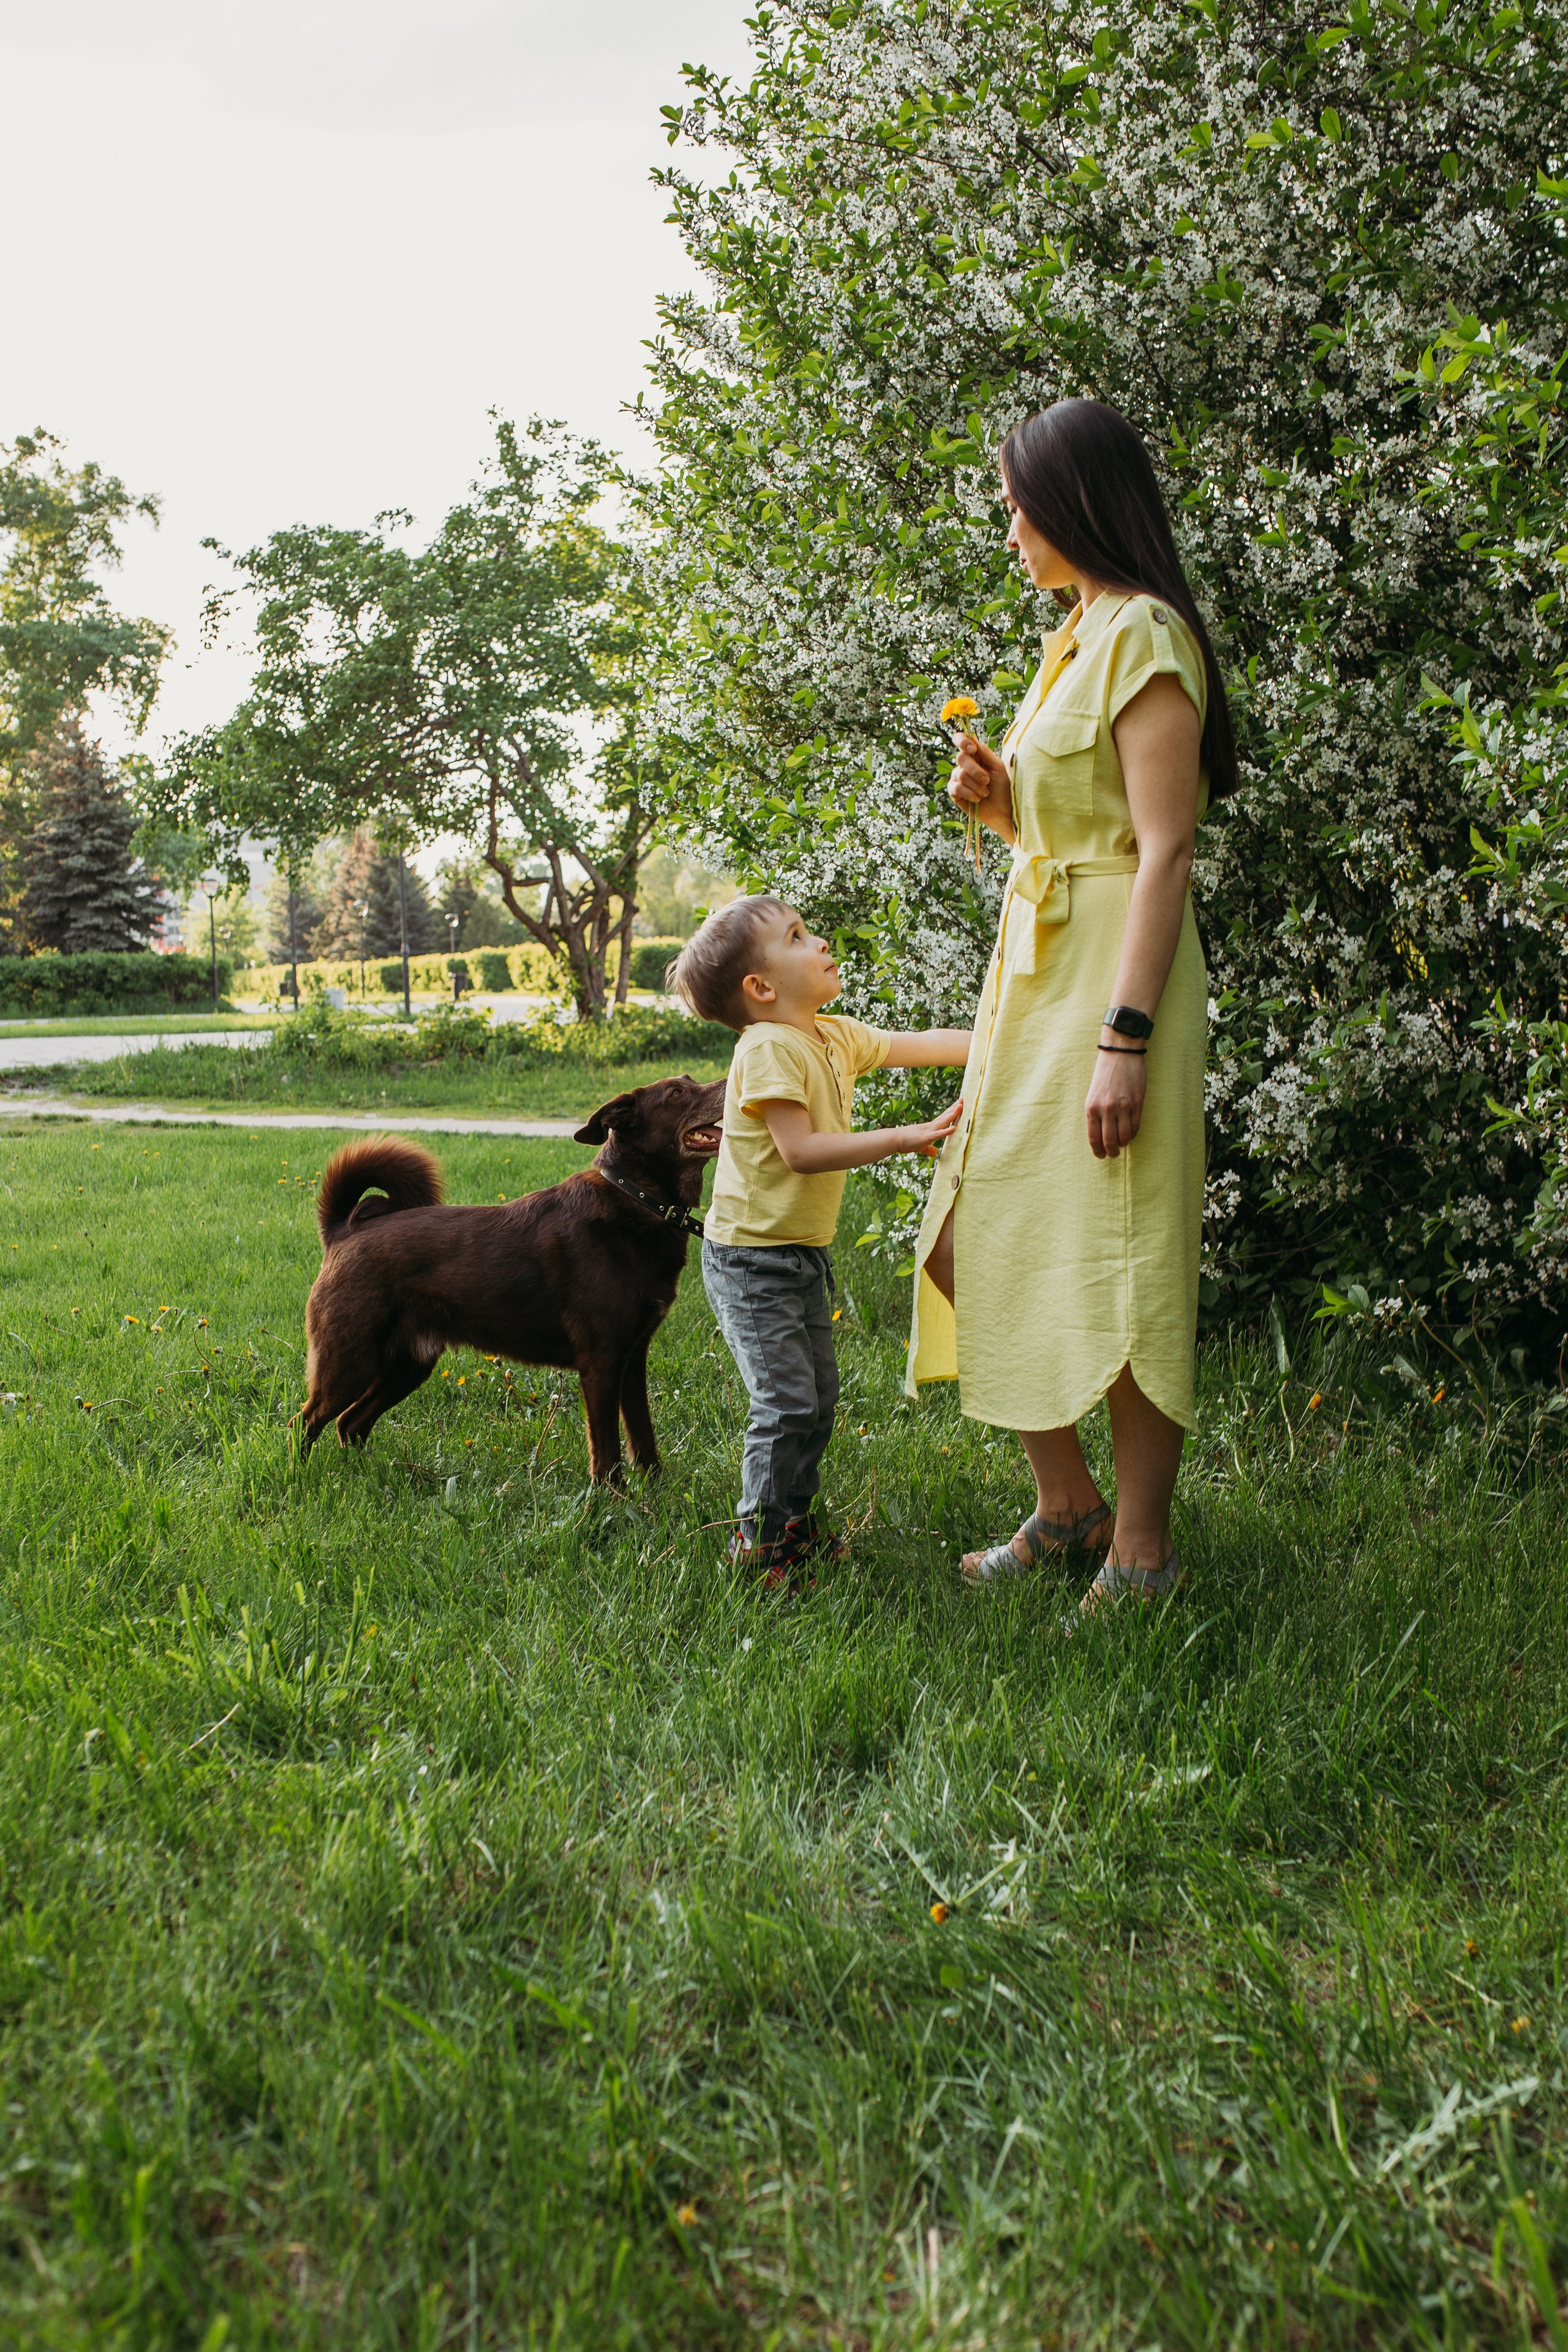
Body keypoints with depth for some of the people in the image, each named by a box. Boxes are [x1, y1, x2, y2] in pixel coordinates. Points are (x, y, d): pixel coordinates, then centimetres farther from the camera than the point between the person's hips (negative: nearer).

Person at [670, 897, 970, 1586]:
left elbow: (922, 1046, 14)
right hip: (751, 1258, -9)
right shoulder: (769, 1048, -20)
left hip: (806, 1254, 9)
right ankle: (759, 1536, 6)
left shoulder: (836, 1037, 7)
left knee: (819, 1395, 14)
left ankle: (795, 1518, 29)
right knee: (786, 1401, -9)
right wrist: (905, 1138, -27)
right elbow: (801, 1150, -26)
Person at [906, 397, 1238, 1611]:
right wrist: (1000, 802, 3)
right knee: (988, 1248, 10)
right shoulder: (1077, 637, 18)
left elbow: (1164, 850, -18)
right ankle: (1067, 1507, 23)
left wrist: (1125, 1037, -23)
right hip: (1034, 967, 10)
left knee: (1114, 1270, -5)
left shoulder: (1146, 634, -11)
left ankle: (1140, 1557, 7)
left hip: (1113, 974, -10)